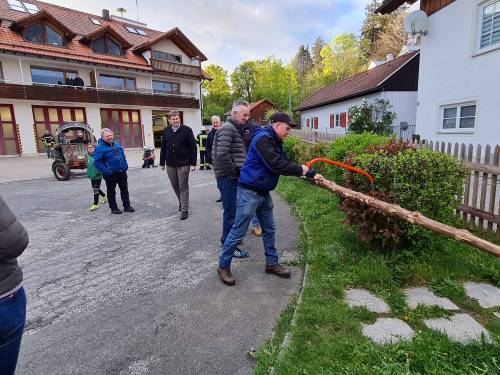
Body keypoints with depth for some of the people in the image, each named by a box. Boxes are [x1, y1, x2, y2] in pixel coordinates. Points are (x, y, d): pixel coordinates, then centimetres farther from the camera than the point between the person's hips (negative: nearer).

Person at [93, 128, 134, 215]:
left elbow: (123, 156, 20)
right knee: (111, 192, 6)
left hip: (122, 172, 6)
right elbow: (97, 162, -15)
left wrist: (125, 166, 7)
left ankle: (127, 206, 21)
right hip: (110, 174, -6)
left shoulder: (116, 144, 10)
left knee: (125, 189, 11)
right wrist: (107, 171, -21)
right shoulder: (99, 148, -11)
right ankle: (114, 208, 17)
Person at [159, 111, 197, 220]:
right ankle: (181, 202, 35)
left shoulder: (187, 130, -4)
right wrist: (162, 163, 11)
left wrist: (193, 163, -10)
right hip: (170, 164, 4)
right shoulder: (166, 131, 8)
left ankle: (184, 209, 4)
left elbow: (193, 147, -6)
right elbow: (163, 148, 12)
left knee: (183, 187, -2)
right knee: (175, 186, 13)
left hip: (183, 164, -4)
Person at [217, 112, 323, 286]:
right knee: (238, 231, -1)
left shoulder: (276, 142, 15)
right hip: (249, 191, -10)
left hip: (263, 192, 10)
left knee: (269, 229, 15)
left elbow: (286, 163, 15)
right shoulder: (263, 138, -17)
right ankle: (223, 266, 15)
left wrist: (312, 174, 12)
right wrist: (300, 170, -12)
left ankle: (272, 264, 29)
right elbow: (275, 164, -24)